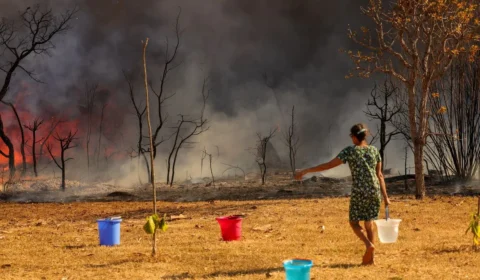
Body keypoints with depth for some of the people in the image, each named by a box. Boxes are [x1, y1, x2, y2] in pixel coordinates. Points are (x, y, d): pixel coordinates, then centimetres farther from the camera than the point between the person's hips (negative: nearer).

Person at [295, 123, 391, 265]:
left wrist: (306, 171, -5)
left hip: (359, 193, -4)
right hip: (374, 192, 4)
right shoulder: (374, 150, 7)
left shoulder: (350, 151, -6)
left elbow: (329, 165, -9)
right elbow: (379, 175, 10)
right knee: (369, 224, 13)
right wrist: (385, 196, 15)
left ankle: (369, 244, -12)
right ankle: (371, 257, 12)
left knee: (354, 222, 13)